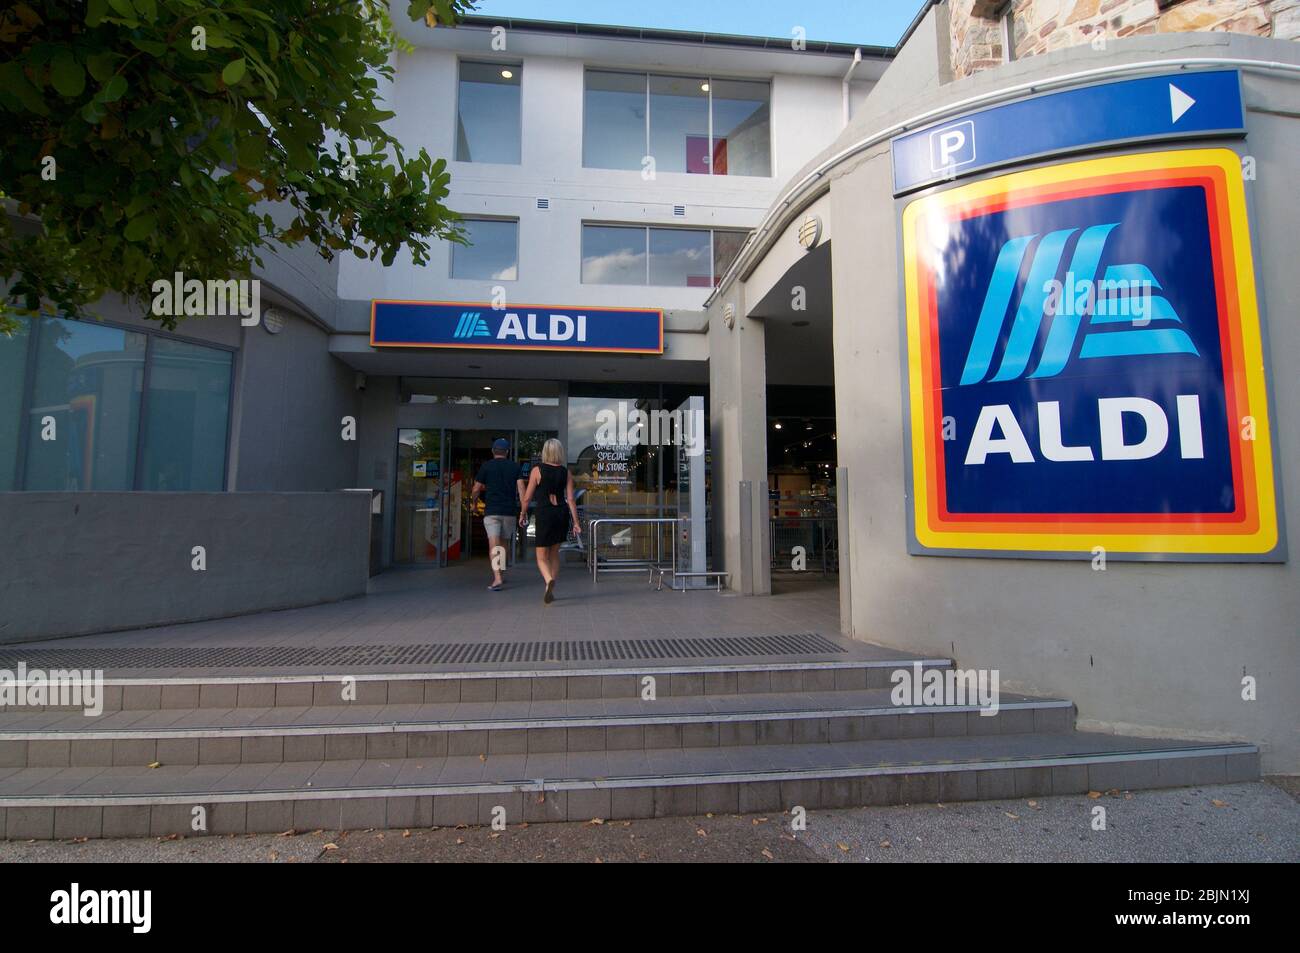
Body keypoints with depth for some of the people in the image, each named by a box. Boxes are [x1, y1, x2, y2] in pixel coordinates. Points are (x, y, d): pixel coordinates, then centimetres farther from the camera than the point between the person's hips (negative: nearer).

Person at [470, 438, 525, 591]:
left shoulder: (486, 466, 1)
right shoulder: (515, 467, 6)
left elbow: (476, 489, 3)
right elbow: (521, 489, -3)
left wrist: (474, 504, 21)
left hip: (491, 511, -3)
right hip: (509, 511, 3)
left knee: (494, 545, -10)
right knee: (503, 544, 18)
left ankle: (497, 578, -23)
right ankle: (501, 574, 28)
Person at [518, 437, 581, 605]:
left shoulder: (537, 470, -6)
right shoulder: (566, 472, 2)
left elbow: (527, 497, -4)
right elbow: (571, 499, -2)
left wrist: (523, 514, 13)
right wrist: (576, 523, 2)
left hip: (544, 514, -3)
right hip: (562, 513, 4)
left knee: (542, 556, 6)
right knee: (554, 553, 19)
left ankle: (549, 580, -24)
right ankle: (550, 591, 24)